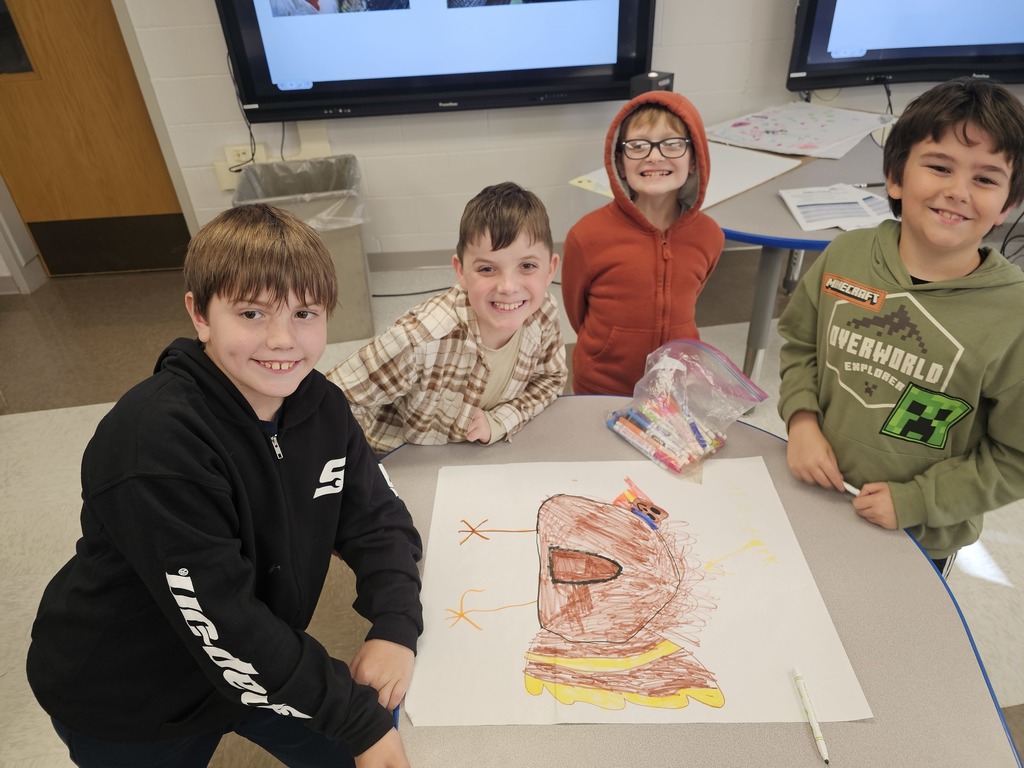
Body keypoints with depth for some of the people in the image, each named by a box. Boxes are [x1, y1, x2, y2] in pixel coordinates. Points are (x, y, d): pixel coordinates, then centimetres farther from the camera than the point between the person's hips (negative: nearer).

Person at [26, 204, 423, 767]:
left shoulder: (320, 404, -11)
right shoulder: (154, 442, -32)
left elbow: (376, 520, -5)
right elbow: (221, 626, -31)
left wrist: (396, 629, -22)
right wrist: (362, 718, -24)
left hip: (258, 663, 5)